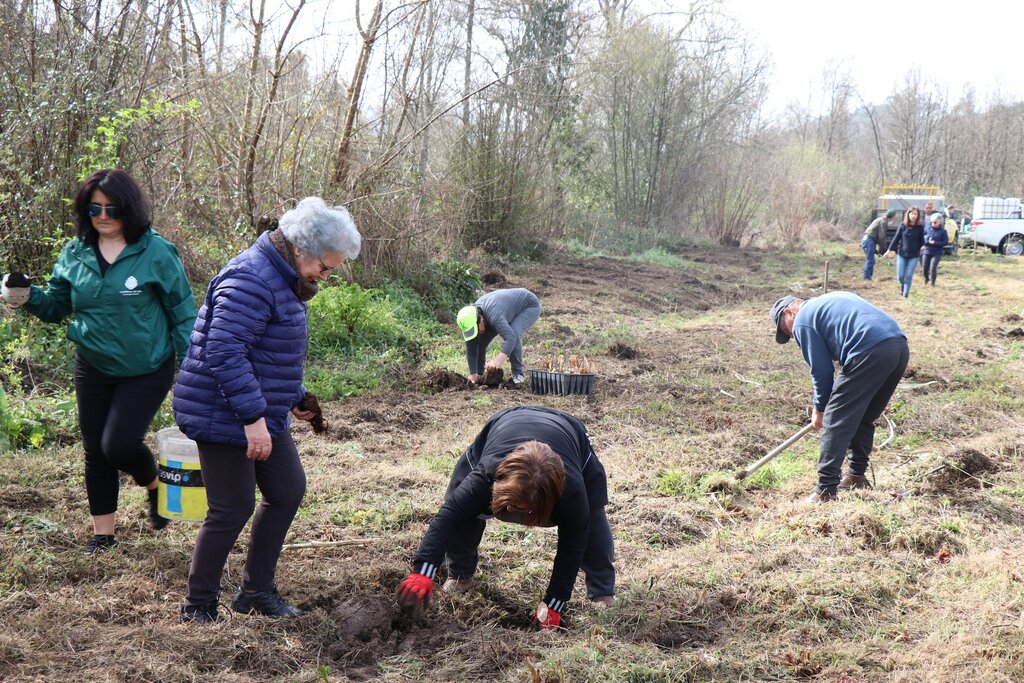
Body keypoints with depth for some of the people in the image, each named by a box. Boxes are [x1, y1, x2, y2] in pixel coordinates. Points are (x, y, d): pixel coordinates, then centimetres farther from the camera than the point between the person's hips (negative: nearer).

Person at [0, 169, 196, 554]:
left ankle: (154, 485, 20)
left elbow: (183, 314, -7)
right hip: (93, 367, 5)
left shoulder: (156, 253, -13)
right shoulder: (75, 254, 0)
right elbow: (56, 305, 10)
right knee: (95, 452, 10)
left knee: (119, 444, -14)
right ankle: (103, 533, 27)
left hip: (146, 370, -5)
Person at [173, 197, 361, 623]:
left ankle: (256, 592, 26)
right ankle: (198, 607, 13)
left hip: (261, 415, 11)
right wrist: (253, 416, -29)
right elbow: (224, 353, -29)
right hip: (224, 417, -11)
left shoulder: (284, 280, 12)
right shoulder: (251, 280, -22)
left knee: (288, 492, 15)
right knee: (232, 510, -4)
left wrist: (294, 398, 18)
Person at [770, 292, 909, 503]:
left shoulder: (802, 321, 8)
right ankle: (857, 476, 32)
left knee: (835, 421, 0)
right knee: (864, 418, 24)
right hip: (900, 346, 9)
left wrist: (819, 409, 21)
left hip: (871, 352, -8)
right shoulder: (830, 300, 33)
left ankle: (826, 491, -3)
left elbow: (821, 369, 6)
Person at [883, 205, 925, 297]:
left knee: (908, 276, -2)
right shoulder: (903, 225, -1)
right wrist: (889, 250, 4)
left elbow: (922, 240, 5)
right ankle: (903, 285, 33)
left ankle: (905, 294, 7)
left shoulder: (920, 227, -3)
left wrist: (922, 246, -13)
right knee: (900, 276, 0)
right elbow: (896, 238, 4)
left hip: (914, 255, -1)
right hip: (902, 254, 1)